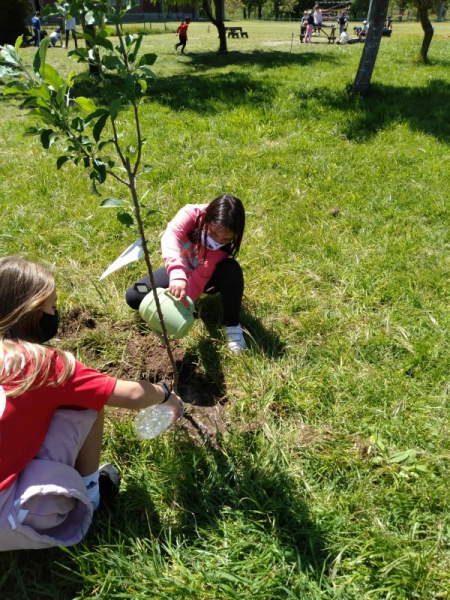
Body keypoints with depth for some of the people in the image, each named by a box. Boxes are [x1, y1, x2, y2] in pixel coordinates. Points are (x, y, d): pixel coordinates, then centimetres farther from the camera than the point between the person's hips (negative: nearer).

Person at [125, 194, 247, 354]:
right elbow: (171, 236, -51)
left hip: (208, 275, -1)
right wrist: (177, 274, -68)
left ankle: (232, 324, -18)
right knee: (133, 297, -15)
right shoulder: (192, 214, -32)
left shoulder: (222, 248, -32)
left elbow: (198, 280, -36)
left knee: (232, 269, -36)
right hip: (180, 271, 1)